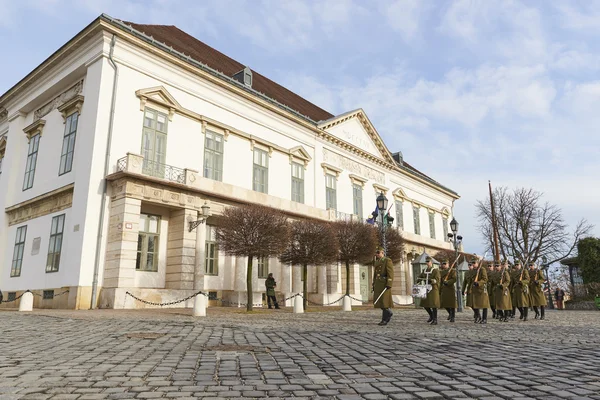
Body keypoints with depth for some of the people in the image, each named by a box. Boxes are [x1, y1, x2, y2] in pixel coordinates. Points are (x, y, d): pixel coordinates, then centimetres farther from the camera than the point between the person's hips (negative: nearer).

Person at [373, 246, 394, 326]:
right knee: (378, 301, 6)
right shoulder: (376, 262, 18)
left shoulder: (388, 260, -7)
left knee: (384, 301, -8)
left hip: (385, 284, -8)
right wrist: (374, 285, 15)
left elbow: (390, 274, -14)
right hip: (378, 284, 8)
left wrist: (389, 285, -21)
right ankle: (389, 313, 25)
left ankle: (385, 320, -2)